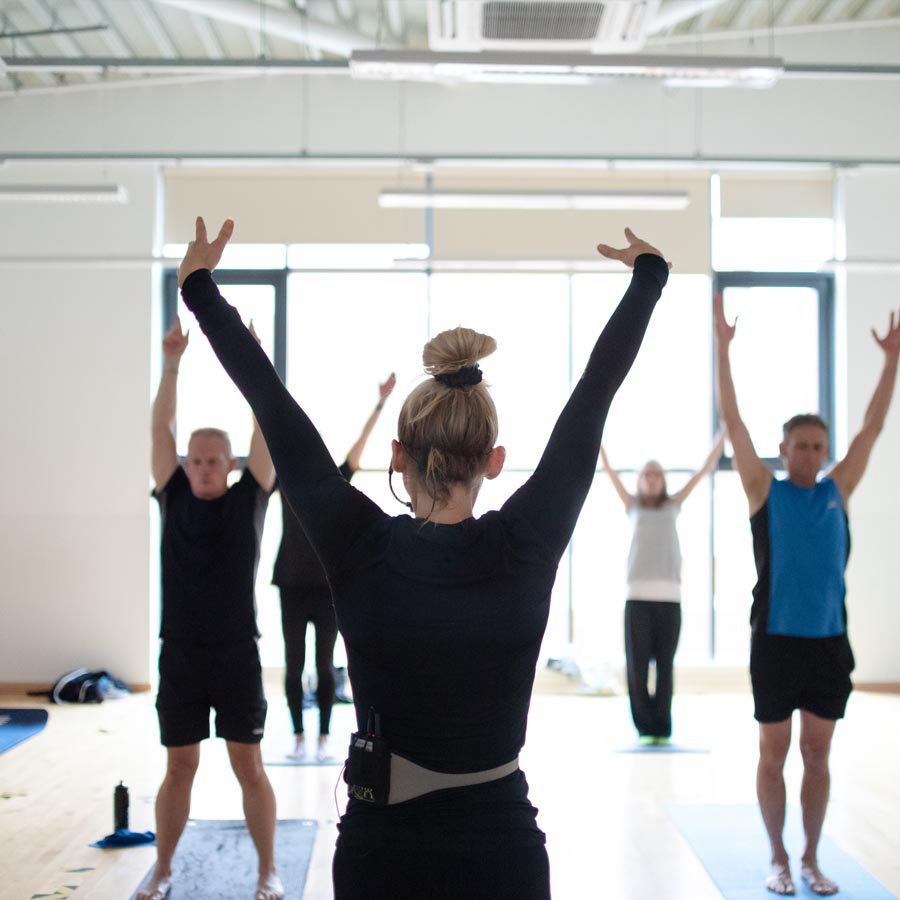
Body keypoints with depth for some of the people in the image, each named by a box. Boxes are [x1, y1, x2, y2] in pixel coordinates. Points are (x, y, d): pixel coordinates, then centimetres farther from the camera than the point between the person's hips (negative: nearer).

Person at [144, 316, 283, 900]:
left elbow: (264, 429, -8)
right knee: (179, 767, 10)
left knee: (249, 766, 5)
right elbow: (161, 429, -3)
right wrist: (172, 363, -12)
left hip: (236, 654, -1)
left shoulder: (248, 500, 0)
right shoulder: (174, 498, 4)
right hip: (179, 653, 2)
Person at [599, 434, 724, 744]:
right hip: (638, 596, 0)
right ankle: (646, 727, 9)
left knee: (665, 666, 1)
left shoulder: (673, 505, 17)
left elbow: (704, 470, 16)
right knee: (637, 666, -3)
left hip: (669, 596, 0)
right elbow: (609, 471, 13)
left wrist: (725, 434, 13)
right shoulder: (633, 506, 16)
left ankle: (662, 727, 9)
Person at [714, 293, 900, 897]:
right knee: (774, 753, 5)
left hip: (830, 641, 3)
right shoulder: (765, 490, -1)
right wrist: (724, 349, -11)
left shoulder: (837, 492, 7)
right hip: (777, 640, -3)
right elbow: (733, 422, -5)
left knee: (818, 753, 10)